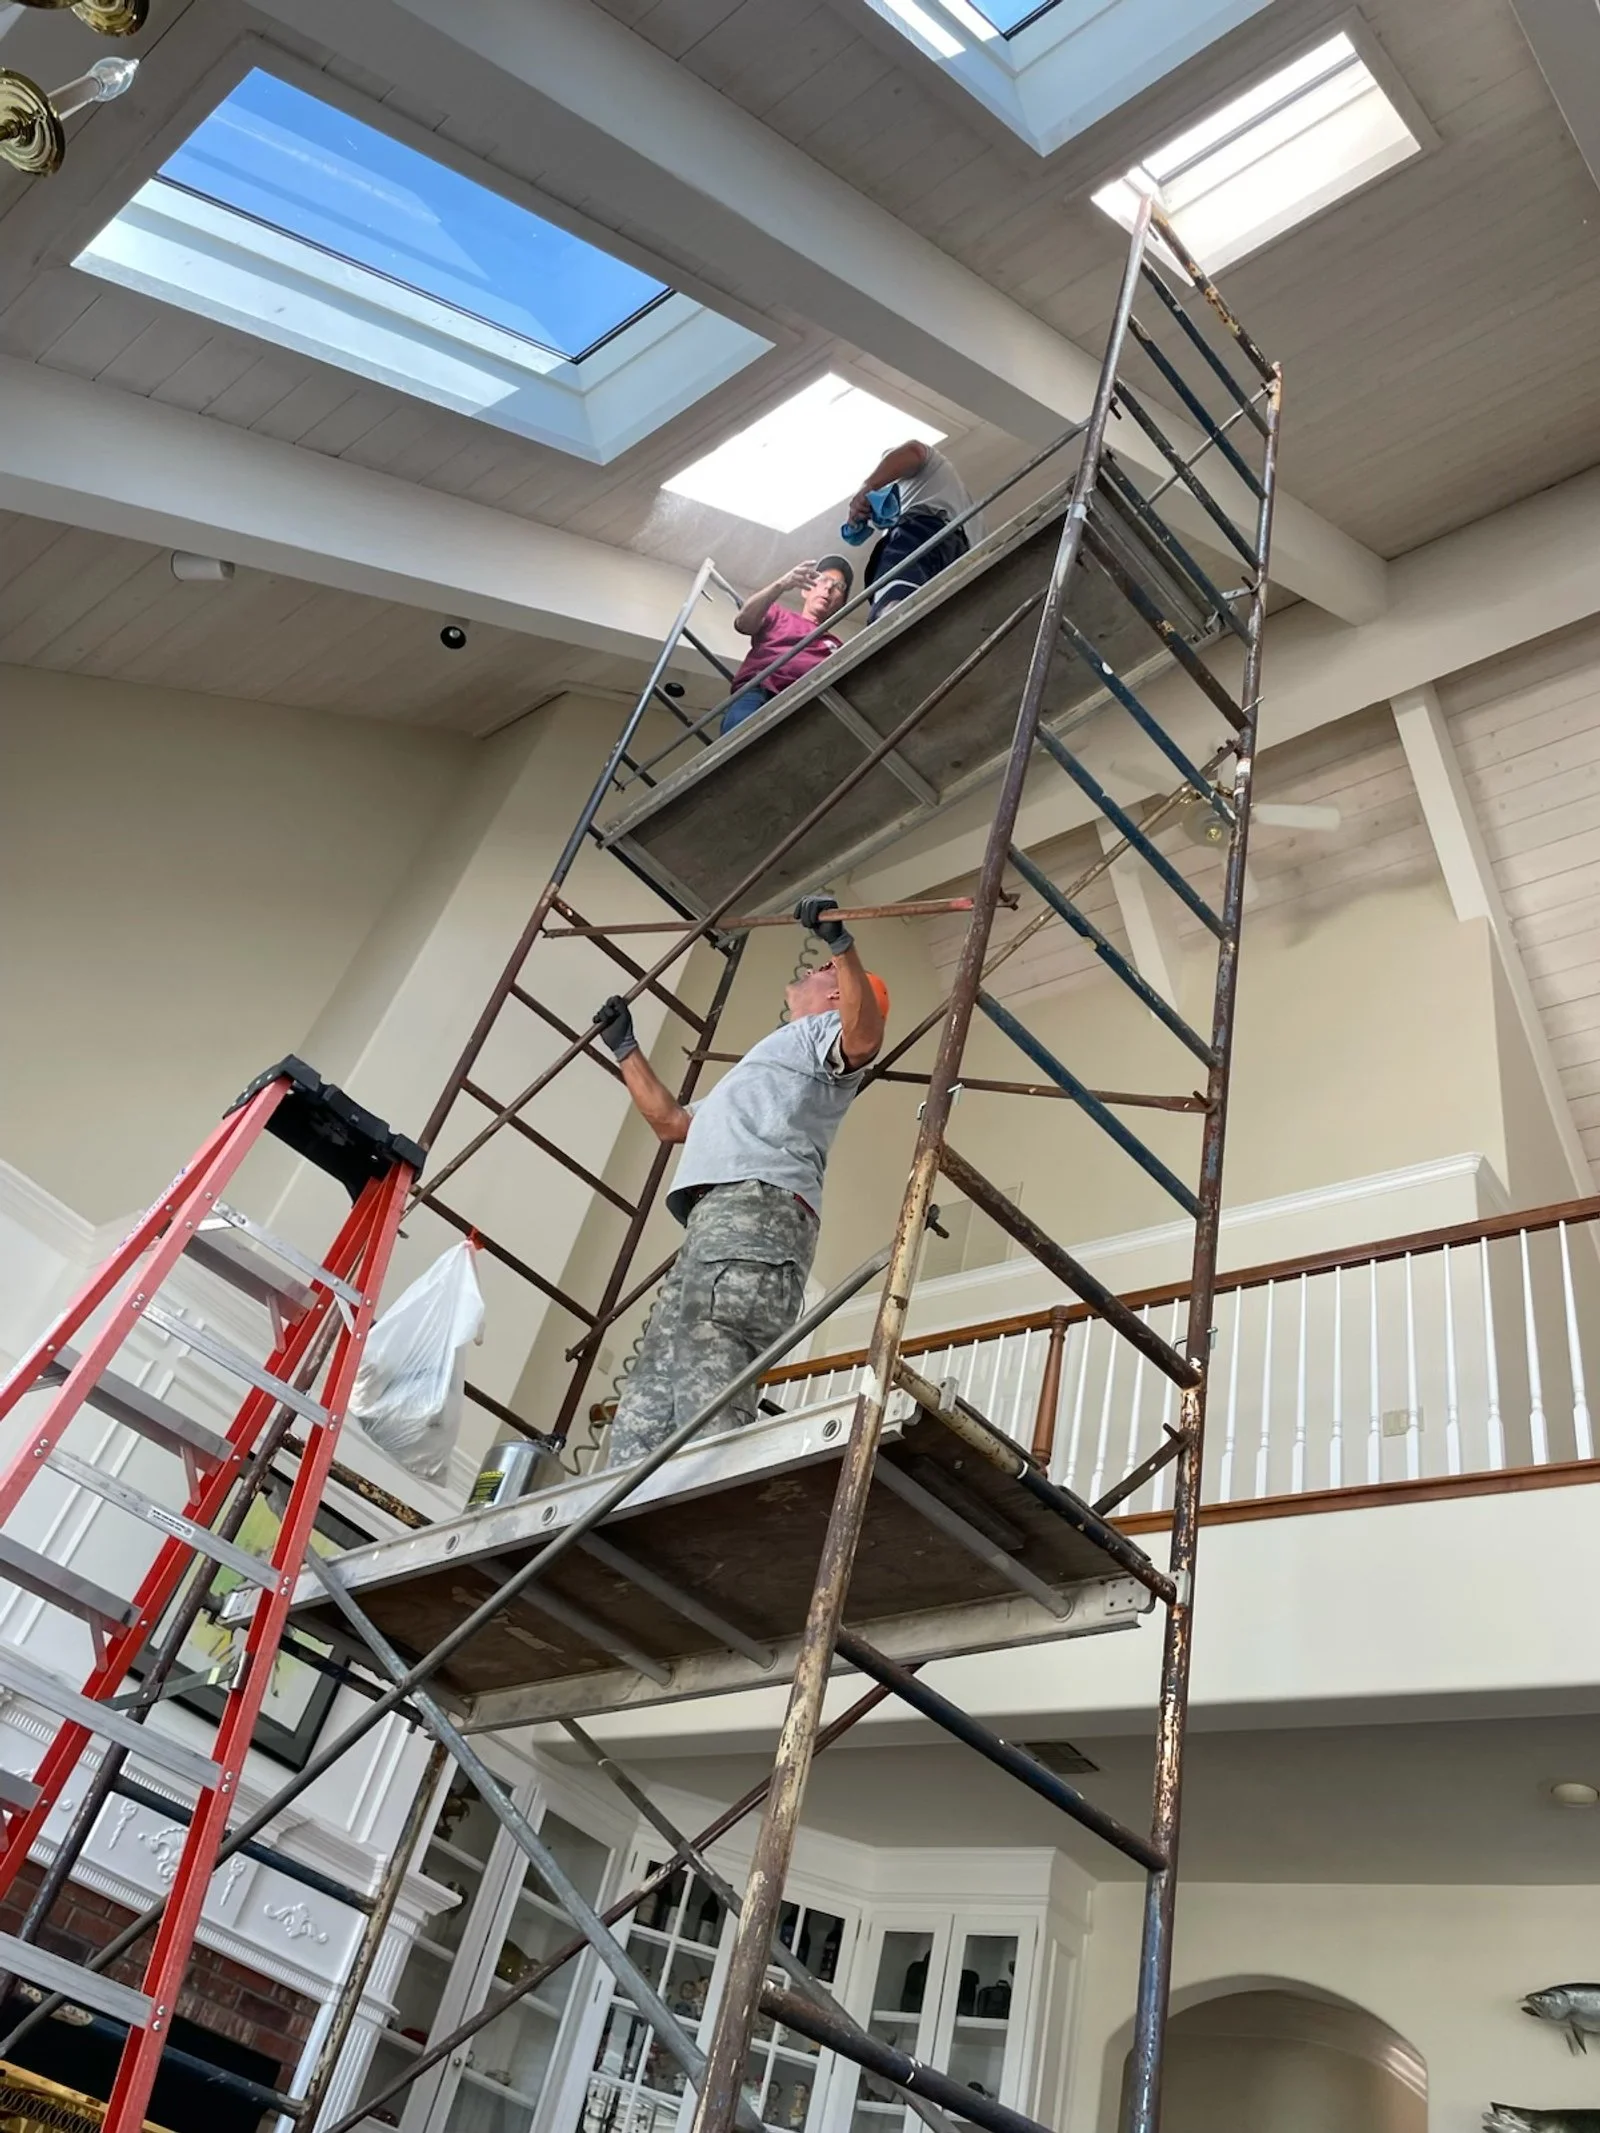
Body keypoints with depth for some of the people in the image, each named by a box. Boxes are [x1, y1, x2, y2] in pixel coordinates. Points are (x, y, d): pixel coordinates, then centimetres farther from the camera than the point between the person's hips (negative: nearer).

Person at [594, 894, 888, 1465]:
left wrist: (840, 941, -20)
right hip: (716, 1217, 10)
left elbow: (865, 1038, -12)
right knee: (650, 1402, -3)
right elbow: (671, 1120, 48)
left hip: (755, 1208, -10)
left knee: (706, 1399, -28)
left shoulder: (820, 1031, 15)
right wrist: (624, 1048, 51)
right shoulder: (769, 1062, 43)